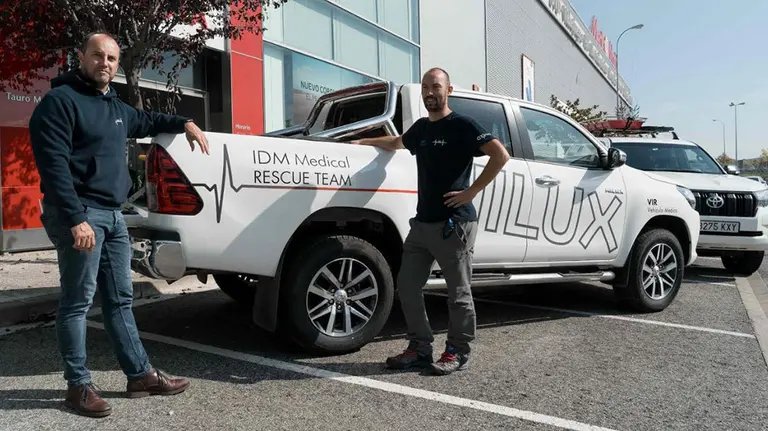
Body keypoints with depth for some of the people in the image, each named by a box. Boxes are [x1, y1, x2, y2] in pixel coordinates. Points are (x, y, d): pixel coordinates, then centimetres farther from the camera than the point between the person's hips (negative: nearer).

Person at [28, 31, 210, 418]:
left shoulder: (116, 107, 18)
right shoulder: (60, 101, -9)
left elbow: (146, 121, 41)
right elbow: (54, 166, -18)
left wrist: (184, 123, 29)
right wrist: (76, 219, -24)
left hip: (113, 215, 9)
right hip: (79, 214, -9)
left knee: (120, 299, 11)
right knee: (77, 302, -1)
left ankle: (140, 375, 20)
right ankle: (78, 386, 12)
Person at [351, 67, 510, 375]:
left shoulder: (461, 125, -5)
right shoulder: (421, 127, 16)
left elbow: (500, 155, -15)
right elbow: (398, 142, 38)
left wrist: (471, 192, -16)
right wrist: (364, 142, 40)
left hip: (453, 224, -7)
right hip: (422, 222, 8)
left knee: (458, 293, 3)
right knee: (407, 286, 8)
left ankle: (458, 352, 17)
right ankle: (420, 348, 20)